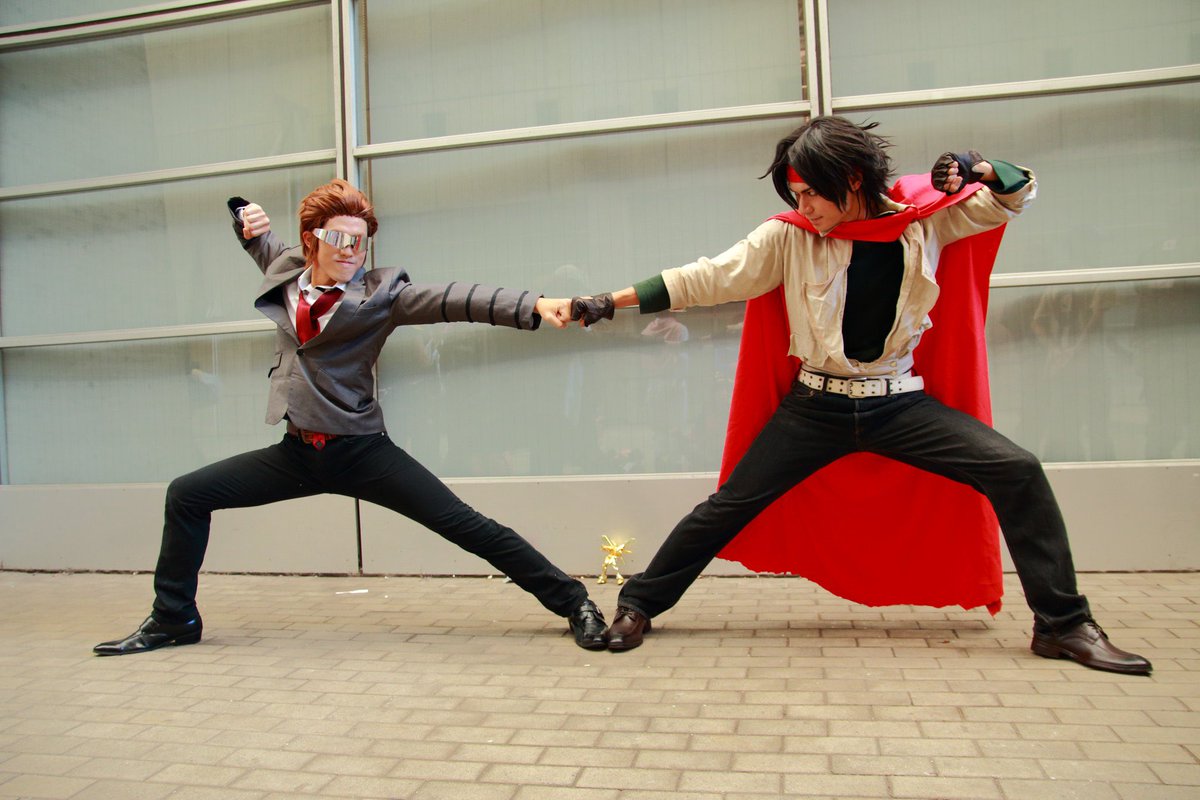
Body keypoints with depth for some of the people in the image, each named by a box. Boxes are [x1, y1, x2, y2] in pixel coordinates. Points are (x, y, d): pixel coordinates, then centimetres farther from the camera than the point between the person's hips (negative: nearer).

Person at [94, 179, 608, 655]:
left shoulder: (378, 294, -9)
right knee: (187, 496, 7)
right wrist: (247, 218, 6)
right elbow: (261, 241, 29)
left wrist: (534, 307, -36)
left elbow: (452, 300, -24)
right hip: (297, 453, 5)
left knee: (463, 524, -12)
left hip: (361, 451, -5)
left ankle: (573, 603, -3)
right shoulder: (286, 272, 5)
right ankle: (173, 620, 26)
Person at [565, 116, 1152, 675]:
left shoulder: (923, 219, -2)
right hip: (815, 407, -1)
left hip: (900, 403, 1)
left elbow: (1016, 194, 11)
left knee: (1017, 472, -13)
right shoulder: (790, 237, -7)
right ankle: (637, 605, 16)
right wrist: (610, 301, -10)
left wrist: (977, 169, -13)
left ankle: (1063, 625, 4)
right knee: (728, 505, -3)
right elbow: (706, 279, -7)